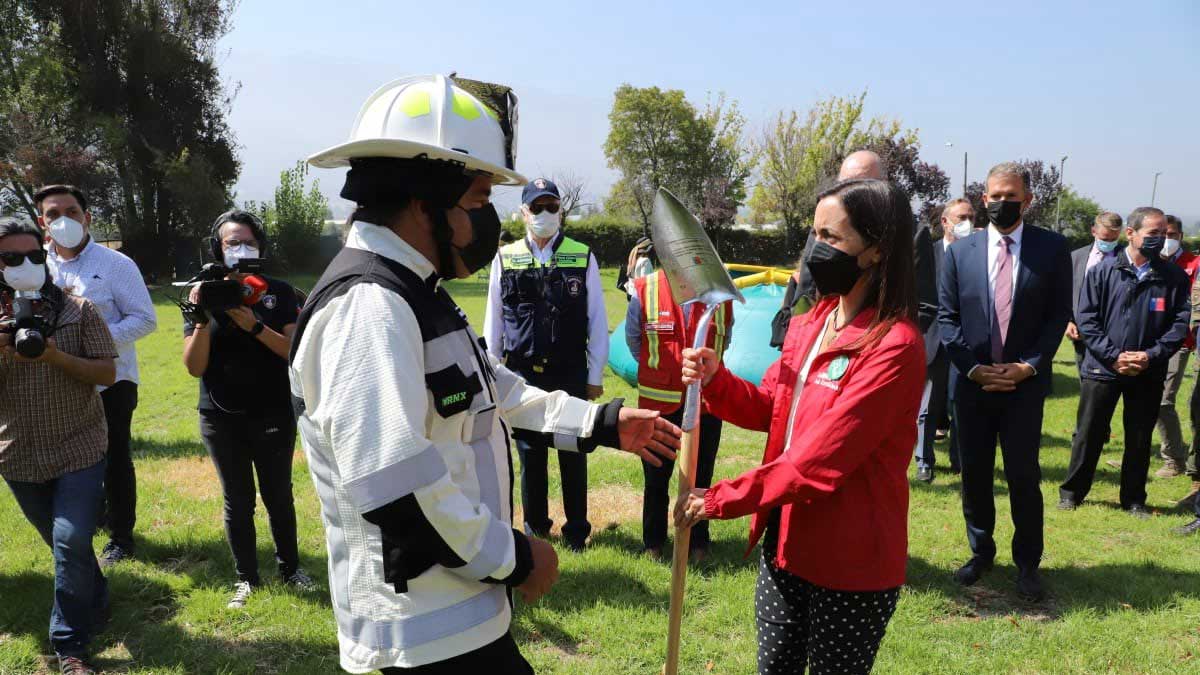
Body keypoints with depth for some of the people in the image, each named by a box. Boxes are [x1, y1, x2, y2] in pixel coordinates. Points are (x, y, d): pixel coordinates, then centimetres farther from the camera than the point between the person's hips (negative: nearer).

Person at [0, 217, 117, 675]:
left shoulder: (78, 310, -3)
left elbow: (108, 374, -6)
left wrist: (57, 356, -20)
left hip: (79, 449, -3)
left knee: (71, 543, -12)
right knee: (65, 544, 16)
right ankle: (95, 604, 40)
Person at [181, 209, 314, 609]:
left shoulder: (279, 292, 1)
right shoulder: (204, 295, 2)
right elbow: (195, 367, -3)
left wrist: (255, 326, -21)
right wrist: (201, 319, -17)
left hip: (273, 416, 0)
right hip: (222, 421, 1)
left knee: (279, 496, 8)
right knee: (237, 501, 9)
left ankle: (290, 569, 26)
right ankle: (246, 579, 23)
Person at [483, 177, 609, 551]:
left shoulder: (583, 257, 0)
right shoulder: (505, 259, 3)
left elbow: (597, 321, 2)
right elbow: (493, 323, 8)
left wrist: (595, 376, 1)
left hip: (570, 374, -1)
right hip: (521, 376, 1)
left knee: (573, 455, 8)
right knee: (529, 454, 10)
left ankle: (576, 530, 23)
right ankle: (535, 528, 26)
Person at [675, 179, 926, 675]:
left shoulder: (894, 347, -22)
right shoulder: (810, 323, 5)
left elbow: (817, 463, -25)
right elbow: (769, 409, 11)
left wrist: (718, 501, -19)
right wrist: (715, 380, -9)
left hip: (850, 564, -7)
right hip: (785, 541, 7)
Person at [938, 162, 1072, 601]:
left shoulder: (1052, 248, 0)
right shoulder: (960, 252, 3)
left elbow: (1059, 314, -1)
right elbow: (947, 316, 2)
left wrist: (1029, 365, -11)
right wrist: (973, 367, -8)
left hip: (1024, 383, -2)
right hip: (973, 381, 2)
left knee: (1023, 475, -1)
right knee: (974, 474, 10)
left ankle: (1027, 563, 16)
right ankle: (981, 552, 28)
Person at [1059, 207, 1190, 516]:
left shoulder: (1174, 276, 0)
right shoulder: (1103, 271, -4)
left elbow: (1180, 323, -1)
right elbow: (1086, 319, -6)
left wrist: (1151, 356, -13)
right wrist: (1113, 355, -13)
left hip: (1148, 373, 2)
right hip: (1102, 369, -1)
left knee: (1139, 440, 12)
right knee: (1088, 434, 7)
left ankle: (1134, 499, 27)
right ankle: (1072, 491, 22)